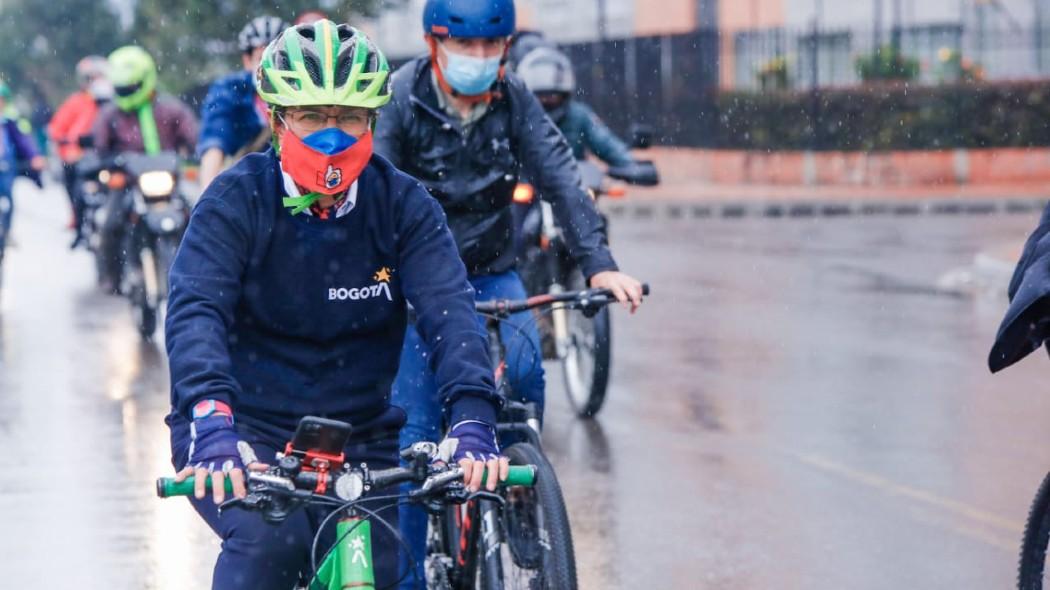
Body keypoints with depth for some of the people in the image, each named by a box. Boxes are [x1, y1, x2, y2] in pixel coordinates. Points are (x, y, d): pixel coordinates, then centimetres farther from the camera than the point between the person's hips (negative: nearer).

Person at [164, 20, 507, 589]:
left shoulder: (402, 206, -4)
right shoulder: (236, 201, -10)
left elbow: (449, 312, -16)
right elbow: (194, 311, -23)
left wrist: (472, 419, -35)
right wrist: (211, 422, -41)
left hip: (358, 442, 3)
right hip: (246, 432, -3)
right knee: (270, 541, -29)